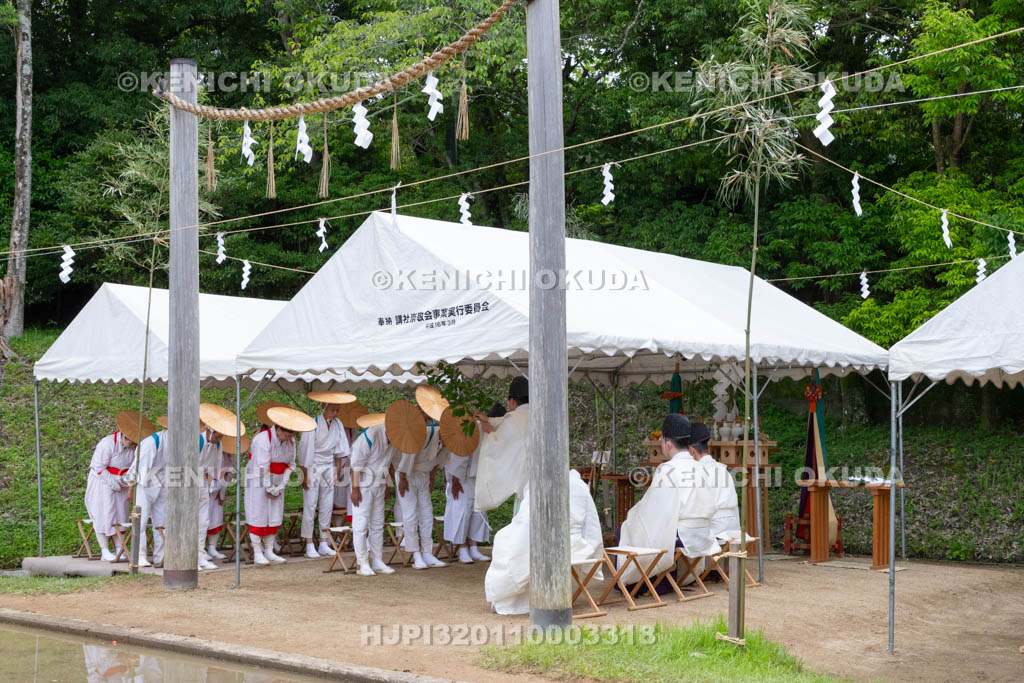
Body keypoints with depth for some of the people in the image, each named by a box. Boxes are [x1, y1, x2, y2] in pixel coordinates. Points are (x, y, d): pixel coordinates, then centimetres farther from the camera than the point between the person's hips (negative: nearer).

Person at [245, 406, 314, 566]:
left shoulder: (290, 441, -1)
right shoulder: (263, 439, -23)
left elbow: (290, 464, 2)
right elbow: (263, 467, -23)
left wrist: (281, 486, -6)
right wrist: (269, 488, -17)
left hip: (276, 482, 6)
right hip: (259, 481, -6)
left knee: (274, 516, 6)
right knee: (258, 516, -4)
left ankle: (269, 552, 13)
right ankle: (257, 554, 1)